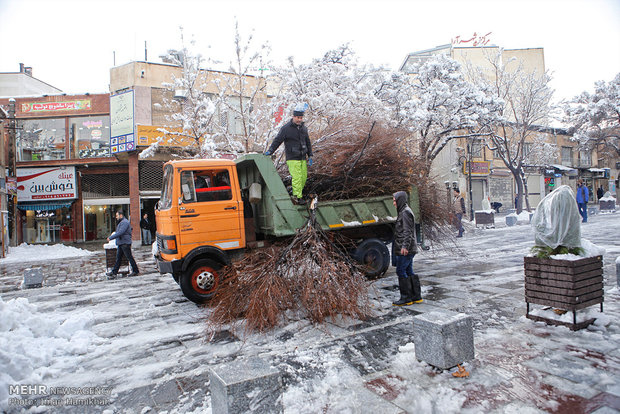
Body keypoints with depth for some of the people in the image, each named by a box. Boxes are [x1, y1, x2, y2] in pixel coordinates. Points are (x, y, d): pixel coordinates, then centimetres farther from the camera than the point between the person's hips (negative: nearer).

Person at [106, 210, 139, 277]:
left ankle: (136, 271, 5)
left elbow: (120, 233, -24)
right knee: (118, 258, 10)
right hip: (120, 243, 10)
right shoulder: (120, 222, 19)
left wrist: (110, 238, -20)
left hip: (125, 243, -10)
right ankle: (114, 272, 12)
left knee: (129, 257, -3)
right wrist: (114, 233, 12)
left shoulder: (125, 222, -15)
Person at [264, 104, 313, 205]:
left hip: (303, 158, 6)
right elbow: (277, 140, -3)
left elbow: (308, 142, 22)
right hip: (292, 158, -6)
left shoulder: (303, 128, 14)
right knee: (297, 178, -12)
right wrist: (270, 151, -11)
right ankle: (297, 197, -6)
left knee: (304, 177, 5)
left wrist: (310, 156, 19)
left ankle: (299, 193, 20)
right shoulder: (286, 128, -5)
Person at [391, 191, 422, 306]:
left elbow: (407, 231, -20)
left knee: (401, 271, -6)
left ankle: (406, 298, -1)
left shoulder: (405, 212, -13)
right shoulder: (403, 211, 18)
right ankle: (416, 296, 18)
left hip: (405, 249, -10)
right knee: (409, 271, 12)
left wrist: (405, 246, -26)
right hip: (409, 249, 10)